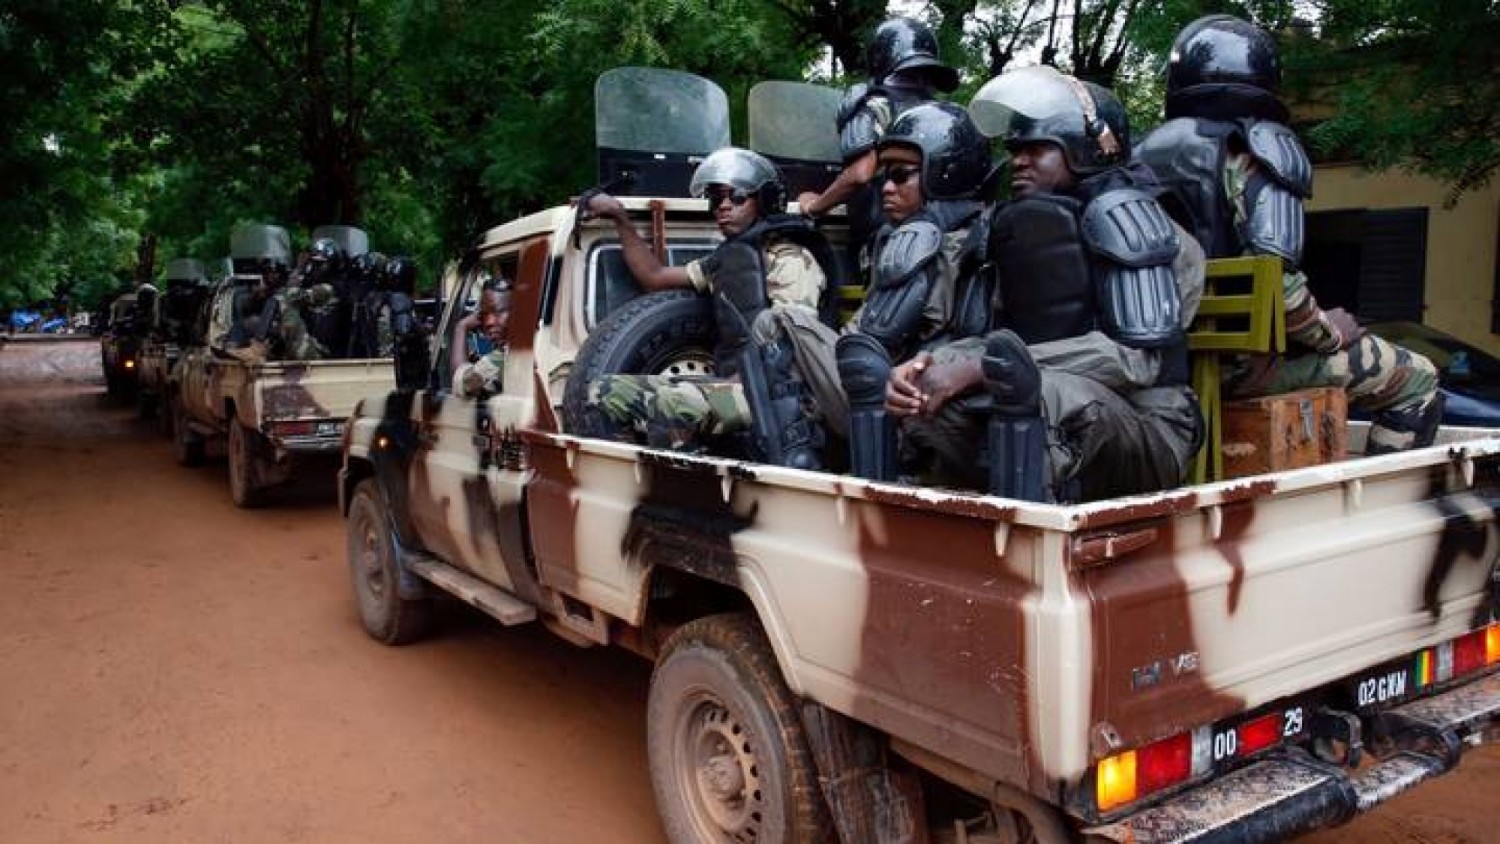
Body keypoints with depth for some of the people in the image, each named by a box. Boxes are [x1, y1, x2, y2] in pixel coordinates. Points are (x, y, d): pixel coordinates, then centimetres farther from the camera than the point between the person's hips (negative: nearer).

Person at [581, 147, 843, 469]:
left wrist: (735, 382, -17)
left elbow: (786, 339, -10)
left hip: (776, 394, -8)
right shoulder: (727, 260, 27)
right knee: (607, 392, -5)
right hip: (733, 383, 8)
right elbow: (653, 277, 31)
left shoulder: (791, 258, 2)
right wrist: (620, 218, 24)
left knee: (663, 405, -33)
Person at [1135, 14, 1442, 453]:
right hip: (1246, 354, -7)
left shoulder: (1146, 154, 9)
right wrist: (1330, 334, -7)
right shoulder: (1259, 146, -10)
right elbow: (1272, 274, -23)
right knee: (1417, 380, 9)